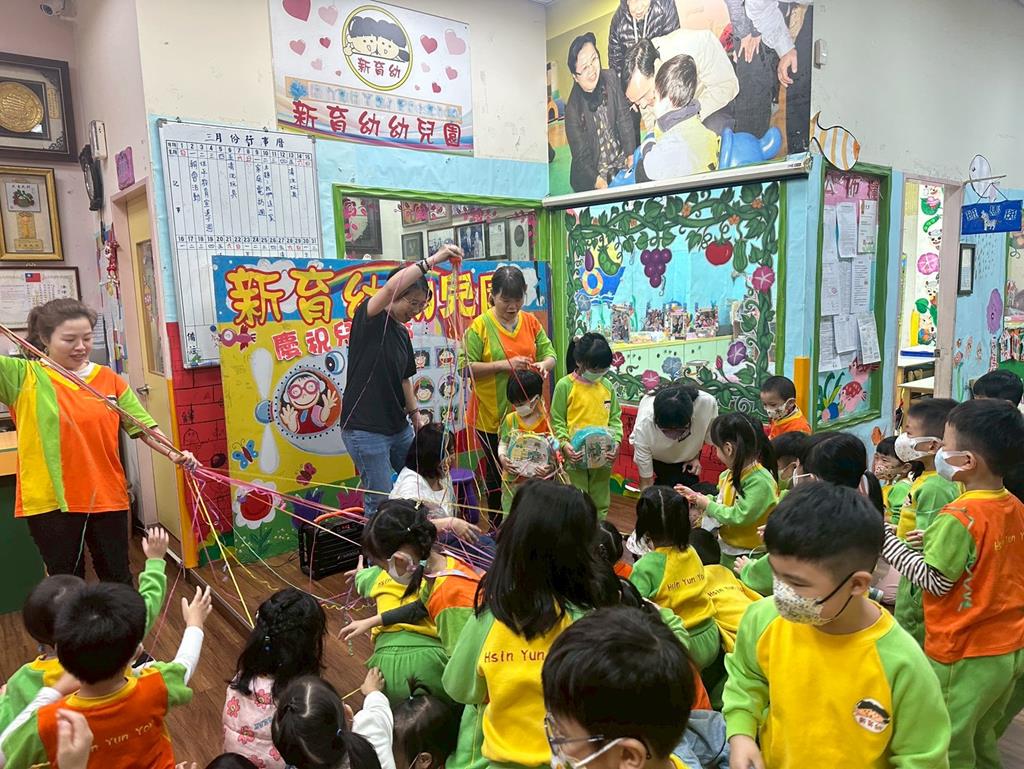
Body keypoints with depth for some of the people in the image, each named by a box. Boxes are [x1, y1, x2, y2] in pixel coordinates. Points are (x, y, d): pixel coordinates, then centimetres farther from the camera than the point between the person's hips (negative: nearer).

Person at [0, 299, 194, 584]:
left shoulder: (110, 379, 2)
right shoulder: (25, 376, -5)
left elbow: (143, 425, 1)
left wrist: (173, 454, -13)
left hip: (107, 496, 2)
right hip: (51, 501, -2)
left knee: (118, 579, 17)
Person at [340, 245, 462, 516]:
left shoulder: (402, 333, 13)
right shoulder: (368, 319, -10)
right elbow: (390, 289, -30)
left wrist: (416, 415, 11)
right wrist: (433, 260, -31)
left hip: (399, 427, 8)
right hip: (365, 430, -8)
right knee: (380, 503, -2)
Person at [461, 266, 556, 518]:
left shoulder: (531, 322, 5)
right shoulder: (480, 326, -8)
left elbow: (550, 354, 7)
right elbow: (465, 367, -13)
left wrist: (544, 364, -17)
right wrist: (505, 365, -21)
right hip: (493, 415, -3)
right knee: (497, 472, 11)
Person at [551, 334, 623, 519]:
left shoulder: (607, 386, 5)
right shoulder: (565, 385, -8)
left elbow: (615, 418, 9)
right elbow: (557, 421, -5)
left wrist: (616, 441, -7)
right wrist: (564, 444, -20)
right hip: (575, 457, -4)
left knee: (600, 504, 16)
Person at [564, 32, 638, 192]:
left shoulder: (610, 79, -8)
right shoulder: (573, 108, -20)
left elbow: (624, 117, 0)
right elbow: (581, 155, -14)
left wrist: (631, 153, -5)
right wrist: (598, 181, -24)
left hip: (622, 159, 5)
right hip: (594, 171, -5)